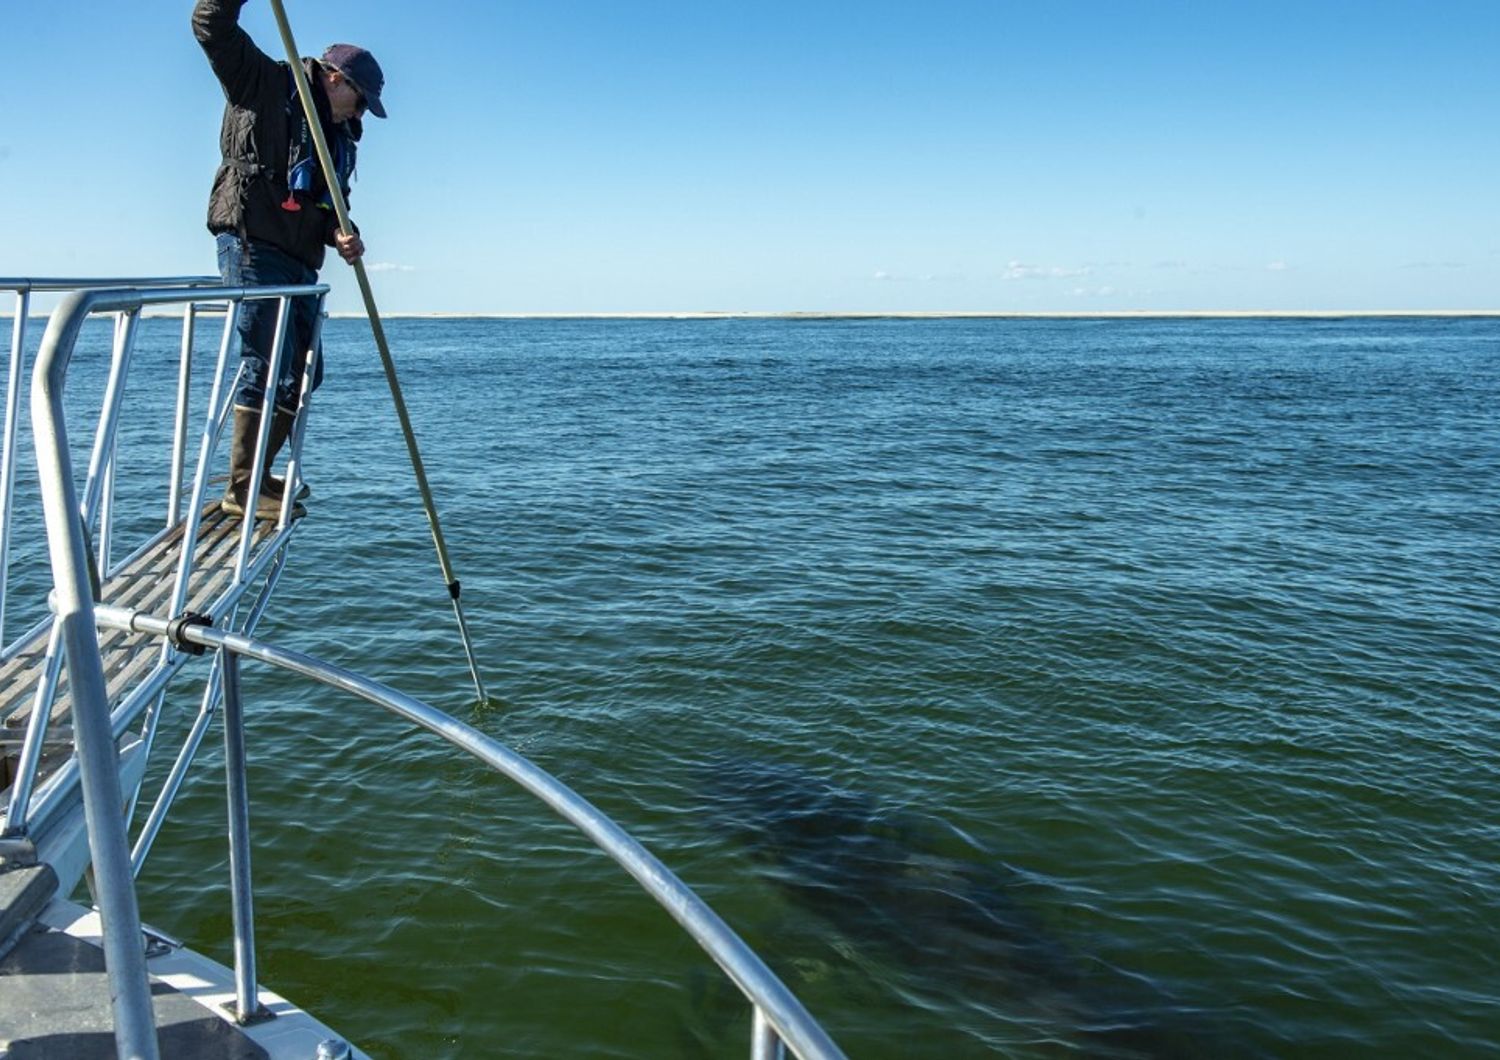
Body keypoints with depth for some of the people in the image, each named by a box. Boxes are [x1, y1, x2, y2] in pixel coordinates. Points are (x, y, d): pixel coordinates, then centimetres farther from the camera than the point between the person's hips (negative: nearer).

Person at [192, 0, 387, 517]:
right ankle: (240, 488, -11)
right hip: (251, 243, -9)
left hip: (299, 260, 9)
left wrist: (341, 234, -1)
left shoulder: (340, 136, 23)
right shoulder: (266, 85, 3)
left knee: (303, 372, 9)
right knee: (269, 364, -15)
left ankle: (258, 475, 19)